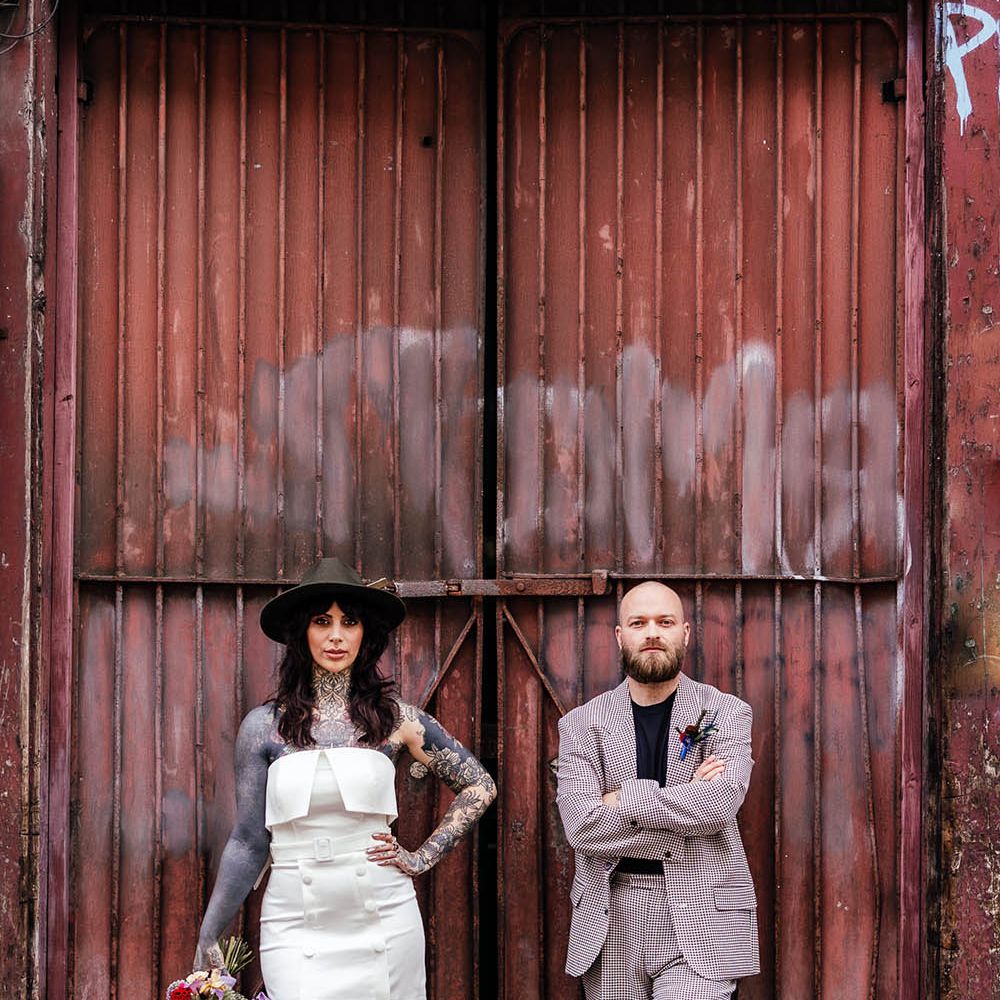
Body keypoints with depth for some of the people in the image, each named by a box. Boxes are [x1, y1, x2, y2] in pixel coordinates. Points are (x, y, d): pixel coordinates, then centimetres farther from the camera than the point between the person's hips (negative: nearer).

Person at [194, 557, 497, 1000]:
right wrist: (207, 940, 3)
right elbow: (248, 843, 4)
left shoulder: (395, 718, 2)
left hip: (384, 923, 1)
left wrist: (422, 857, 4)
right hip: (296, 926, -1)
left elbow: (479, 786, 12)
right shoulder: (264, 726, 1)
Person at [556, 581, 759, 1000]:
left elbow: (720, 803, -15)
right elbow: (582, 826, -8)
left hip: (701, 917, -2)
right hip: (611, 917, 2)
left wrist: (625, 799, -9)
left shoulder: (726, 713, 3)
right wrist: (686, 803, -10)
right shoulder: (582, 724, 5)